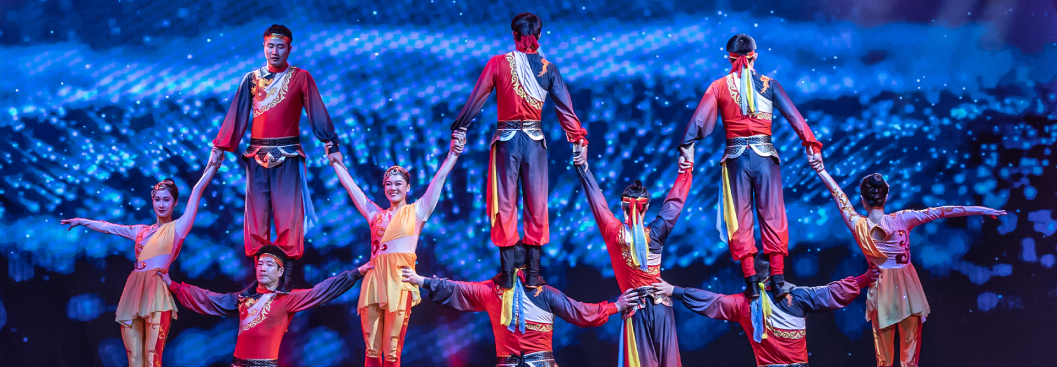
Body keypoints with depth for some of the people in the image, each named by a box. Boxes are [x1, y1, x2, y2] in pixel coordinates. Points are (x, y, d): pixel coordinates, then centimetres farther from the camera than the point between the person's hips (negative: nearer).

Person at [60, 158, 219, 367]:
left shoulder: (177, 228, 5)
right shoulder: (141, 231, 19)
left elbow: (197, 191, 1)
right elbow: (108, 228, 31)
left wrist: (213, 164, -1)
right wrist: (81, 221, 40)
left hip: (156, 294, -5)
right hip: (133, 294, 5)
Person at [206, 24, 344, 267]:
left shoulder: (301, 77, 3)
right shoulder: (252, 78, 9)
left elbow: (317, 113, 0)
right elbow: (237, 115, 8)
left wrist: (332, 146, -6)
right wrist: (220, 148, 4)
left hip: (287, 154, -2)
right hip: (257, 153, 2)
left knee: (288, 210, -4)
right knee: (257, 210, 2)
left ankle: (289, 263, -2)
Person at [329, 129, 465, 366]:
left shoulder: (417, 211, 10)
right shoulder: (375, 214, 19)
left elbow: (440, 178, 4)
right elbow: (350, 185, 25)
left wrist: (453, 153, -3)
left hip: (400, 281, -3)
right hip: (374, 280, 4)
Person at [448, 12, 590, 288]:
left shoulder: (498, 63, -4)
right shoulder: (548, 68, 1)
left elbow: (476, 99, -3)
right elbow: (565, 107, 0)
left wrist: (459, 128, 5)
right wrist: (579, 139, 5)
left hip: (506, 139, -1)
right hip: (535, 140, 1)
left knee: (505, 203, 5)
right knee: (536, 204, 7)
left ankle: (507, 273, 5)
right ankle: (533, 273, 9)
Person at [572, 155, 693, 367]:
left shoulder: (614, 232, -8)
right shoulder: (656, 233, -7)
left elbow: (596, 199, -3)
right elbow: (676, 201, 2)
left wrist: (581, 164, 3)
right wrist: (686, 166, 12)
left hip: (635, 307, 0)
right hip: (661, 304, 0)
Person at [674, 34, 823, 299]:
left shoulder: (719, 86, 3)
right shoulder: (769, 84, 4)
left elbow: (699, 119, -4)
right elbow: (793, 115, -1)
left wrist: (686, 147, -4)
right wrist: (811, 143, 0)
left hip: (735, 156, 0)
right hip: (765, 155, 0)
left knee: (740, 218, 5)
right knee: (772, 215, 4)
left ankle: (750, 281, 2)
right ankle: (777, 278, 0)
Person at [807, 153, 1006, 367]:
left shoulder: (859, 226, -11)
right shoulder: (901, 220, -13)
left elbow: (840, 198, -3)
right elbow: (939, 212, -9)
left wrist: (821, 170, 4)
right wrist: (981, 210, -5)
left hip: (881, 291, 1)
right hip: (907, 289, -1)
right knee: (909, 348, 6)